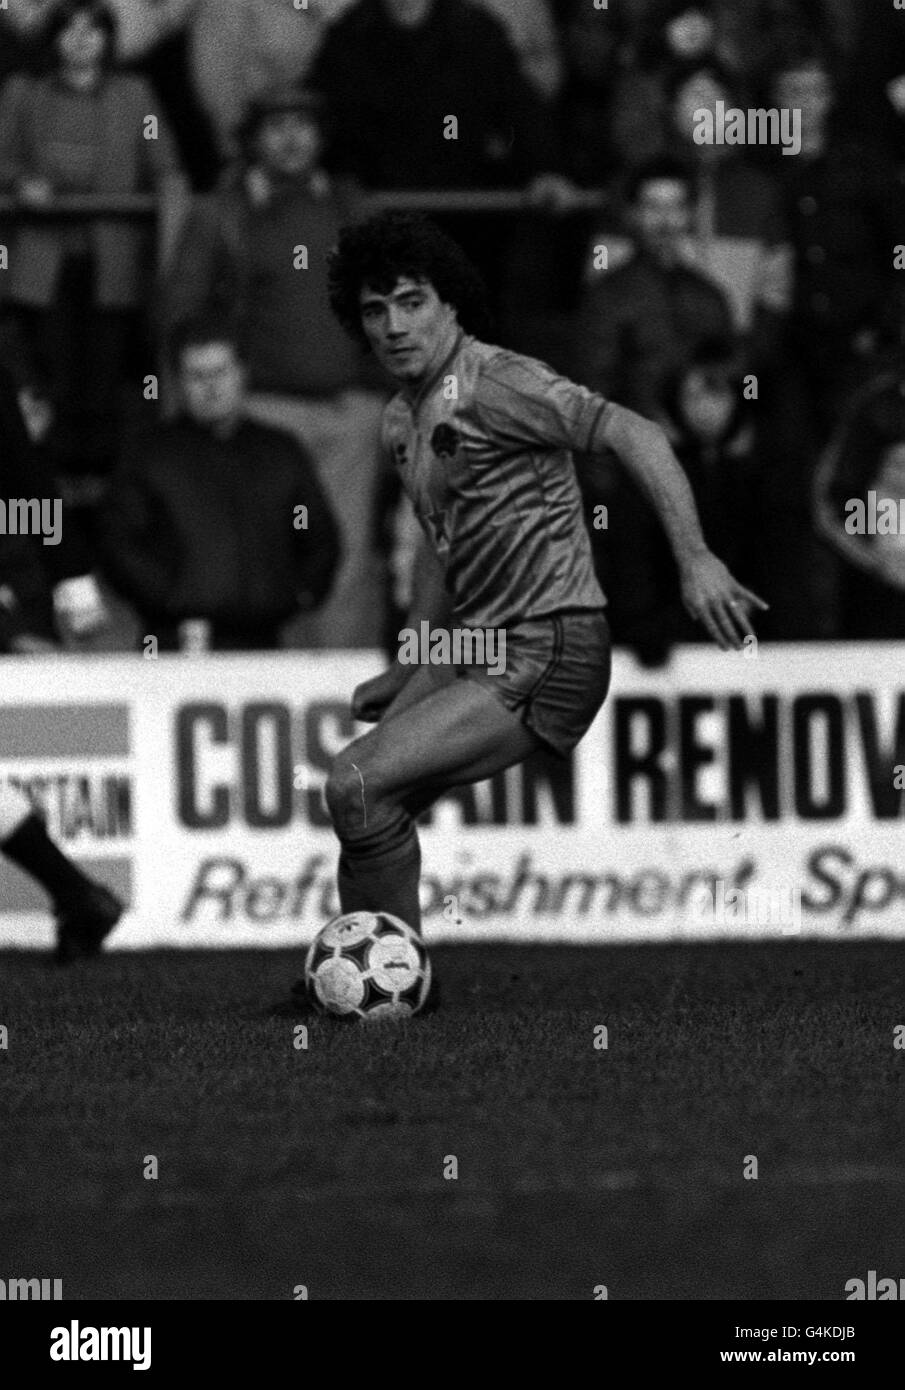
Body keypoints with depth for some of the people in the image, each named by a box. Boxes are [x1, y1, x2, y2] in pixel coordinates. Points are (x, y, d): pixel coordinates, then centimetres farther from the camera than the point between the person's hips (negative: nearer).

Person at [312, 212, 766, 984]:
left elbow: (632, 434, -22)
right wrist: (405, 675, 30)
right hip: (475, 647, 9)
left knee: (359, 787, -19)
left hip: (547, 655, -9)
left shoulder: (495, 385, -14)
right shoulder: (401, 422, 15)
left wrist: (694, 558, -31)